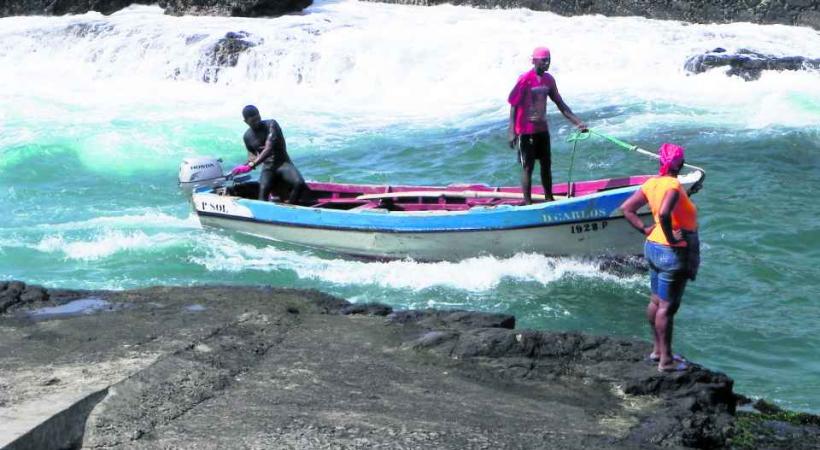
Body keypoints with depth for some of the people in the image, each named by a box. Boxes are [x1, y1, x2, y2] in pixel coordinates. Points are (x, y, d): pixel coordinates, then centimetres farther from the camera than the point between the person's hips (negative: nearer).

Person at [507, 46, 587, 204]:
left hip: (542, 129, 7)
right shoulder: (525, 79, -15)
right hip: (526, 131, -7)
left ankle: (549, 199, 25)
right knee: (528, 167, -1)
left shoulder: (548, 80, 4)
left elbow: (561, 105, 9)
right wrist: (511, 132, -18)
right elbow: (513, 105, -13)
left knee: (546, 165, 13)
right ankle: (528, 204, 5)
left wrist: (578, 122, 3)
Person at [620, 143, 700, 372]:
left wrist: (645, 229, 6)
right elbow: (664, 213, -38)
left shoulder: (652, 183, 3)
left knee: (656, 301, 19)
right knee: (667, 306, -2)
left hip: (653, 247, 9)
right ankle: (666, 360, 5)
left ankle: (657, 349, 31)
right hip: (673, 252, -9)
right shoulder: (673, 185, -22)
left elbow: (627, 208, 8)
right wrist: (670, 237, -23)